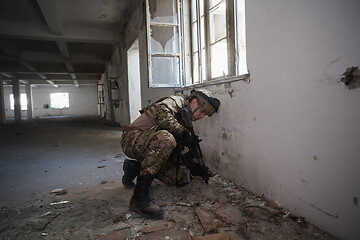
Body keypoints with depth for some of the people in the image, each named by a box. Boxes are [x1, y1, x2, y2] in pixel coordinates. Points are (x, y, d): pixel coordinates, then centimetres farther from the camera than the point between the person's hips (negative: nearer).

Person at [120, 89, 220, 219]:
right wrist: (184, 133, -23)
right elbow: (162, 115, -31)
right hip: (132, 138, -8)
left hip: (151, 147, 8)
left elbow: (176, 153, 16)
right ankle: (139, 196, -33)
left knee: (183, 177, -3)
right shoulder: (177, 101, -7)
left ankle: (137, 167, 7)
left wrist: (190, 166, 5)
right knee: (166, 138, -39)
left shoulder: (184, 119, 17)